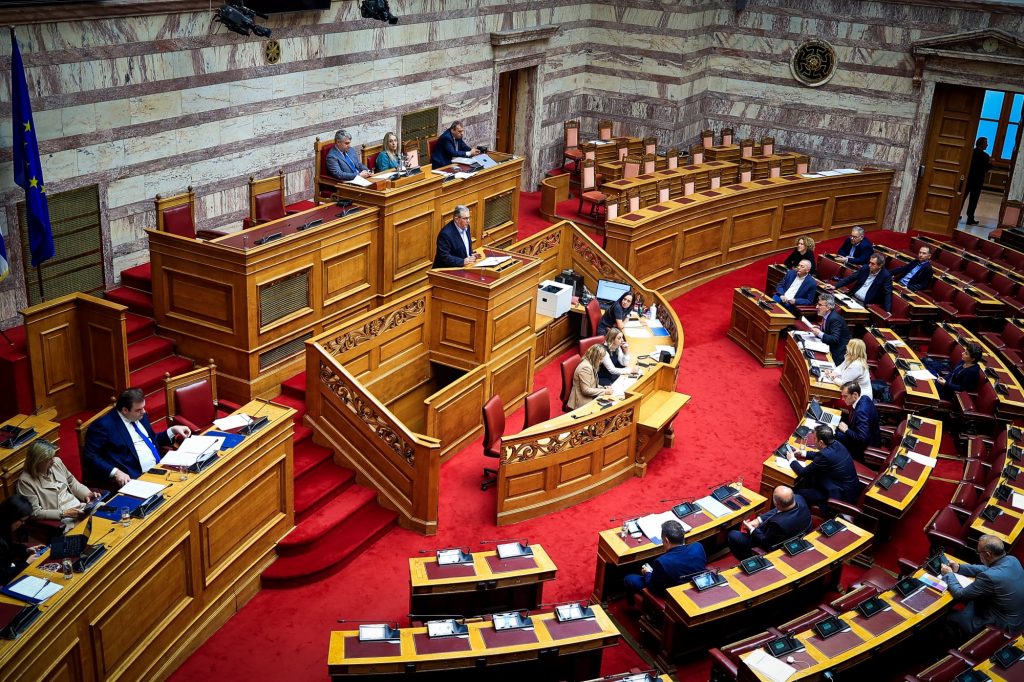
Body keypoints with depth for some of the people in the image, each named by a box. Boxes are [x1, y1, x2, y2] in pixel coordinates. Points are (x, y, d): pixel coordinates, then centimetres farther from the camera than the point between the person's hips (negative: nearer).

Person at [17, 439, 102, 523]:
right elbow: (35, 512, -13)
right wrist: (63, 513, -21)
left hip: (78, 505, 6)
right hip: (58, 519, -6)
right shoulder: (25, 481, -12)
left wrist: (86, 494, 0)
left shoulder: (56, 462, 5)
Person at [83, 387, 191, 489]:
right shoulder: (104, 425, -7)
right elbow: (89, 456, -9)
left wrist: (173, 430, 13)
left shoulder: (140, 417, 14)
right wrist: (115, 472, -20)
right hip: (135, 477, -7)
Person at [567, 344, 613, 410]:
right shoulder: (585, 368, -20)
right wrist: (604, 391, -19)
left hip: (590, 398, 9)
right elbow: (586, 390, -22)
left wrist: (604, 388, 2)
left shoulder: (592, 365, 10)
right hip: (583, 403, -9)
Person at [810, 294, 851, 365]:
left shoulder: (835, 319, -22)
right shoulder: (827, 316, 4)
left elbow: (835, 339, -27)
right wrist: (819, 328, -2)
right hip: (831, 348, 9)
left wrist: (819, 333, -28)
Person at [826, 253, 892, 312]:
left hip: (866, 304, -6)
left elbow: (888, 294, -14)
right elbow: (850, 278, 13)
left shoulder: (886, 276, -9)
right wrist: (834, 286, 3)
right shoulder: (865, 268, 6)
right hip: (852, 298, 6)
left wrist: (887, 311, -27)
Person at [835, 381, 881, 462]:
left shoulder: (861, 411, -35)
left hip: (868, 445, -9)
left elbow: (862, 439, -36)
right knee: (834, 432, 10)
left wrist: (846, 430, -23)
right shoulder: (864, 398, -7)